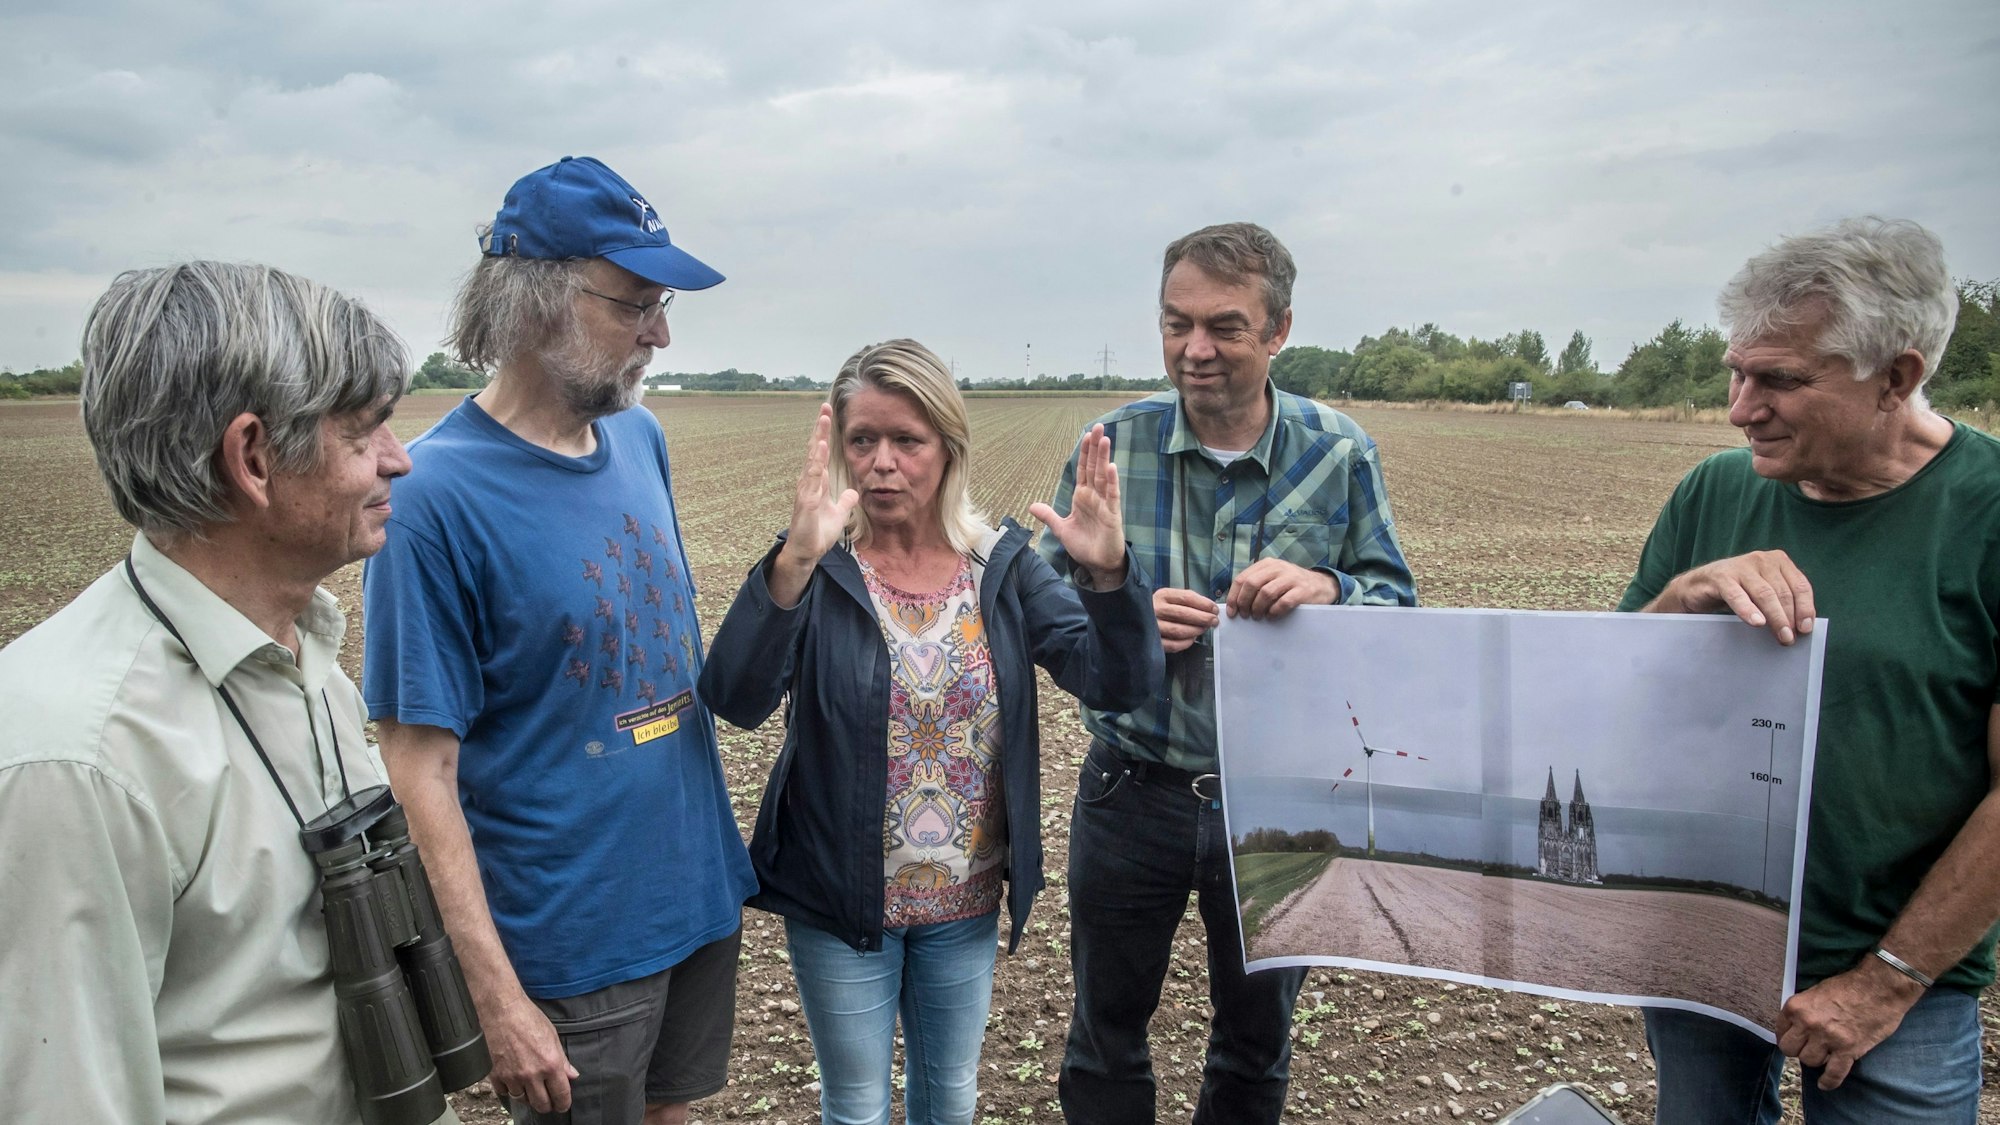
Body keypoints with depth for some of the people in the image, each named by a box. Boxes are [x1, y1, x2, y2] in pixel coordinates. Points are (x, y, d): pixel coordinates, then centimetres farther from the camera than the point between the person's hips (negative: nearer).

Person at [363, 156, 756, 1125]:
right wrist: (497, 999, -18)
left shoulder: (640, 438, 0)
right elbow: (422, 771, -18)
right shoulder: (437, 493, -20)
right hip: (573, 949, -6)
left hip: (703, 898, 6)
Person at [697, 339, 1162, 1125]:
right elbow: (735, 700, -30)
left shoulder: (1002, 566, -6)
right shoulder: (819, 570, -14)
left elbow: (1122, 685, -14)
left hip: (966, 904, 3)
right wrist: (792, 564, -46)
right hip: (840, 903, -2)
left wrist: (1108, 574, -33)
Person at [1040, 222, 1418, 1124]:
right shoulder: (1112, 446, -7)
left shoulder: (1339, 454, -6)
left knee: (1258, 1042, 22)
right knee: (1106, 1033, 18)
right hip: (1133, 789, 0)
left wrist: (1327, 590, -25)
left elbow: (1400, 606, -3)